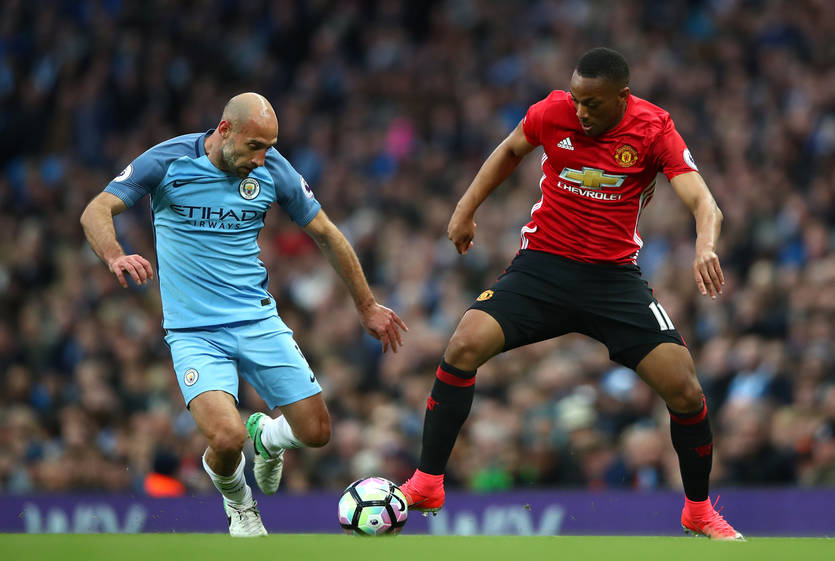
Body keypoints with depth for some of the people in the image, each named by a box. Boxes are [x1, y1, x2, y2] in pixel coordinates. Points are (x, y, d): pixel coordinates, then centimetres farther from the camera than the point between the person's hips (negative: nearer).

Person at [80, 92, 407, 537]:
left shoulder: (273, 170, -2)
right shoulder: (167, 162, -10)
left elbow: (325, 234, 11)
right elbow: (96, 212, -14)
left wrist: (366, 307, 16)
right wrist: (116, 257, -36)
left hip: (258, 321, 3)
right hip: (193, 331, -3)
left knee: (316, 432, -2)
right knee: (226, 438, -25)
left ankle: (265, 435, 37)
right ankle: (238, 504, 12)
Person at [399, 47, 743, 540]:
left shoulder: (653, 129, -12)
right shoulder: (554, 112, -7)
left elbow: (703, 202, -20)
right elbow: (510, 151, 15)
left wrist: (706, 247, -41)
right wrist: (467, 209, 12)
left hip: (614, 277, -1)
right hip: (542, 264, 1)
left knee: (685, 390, -11)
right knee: (463, 347, -22)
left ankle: (699, 510, 14)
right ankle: (427, 485, -10)